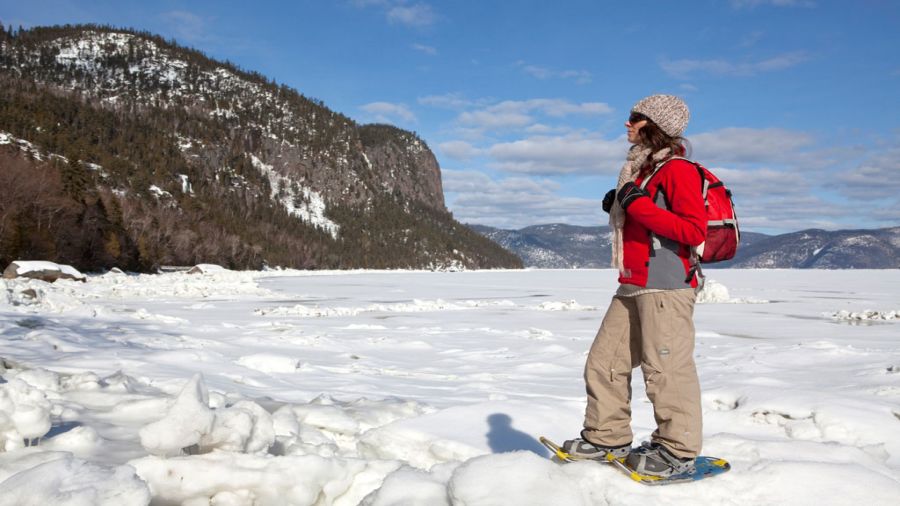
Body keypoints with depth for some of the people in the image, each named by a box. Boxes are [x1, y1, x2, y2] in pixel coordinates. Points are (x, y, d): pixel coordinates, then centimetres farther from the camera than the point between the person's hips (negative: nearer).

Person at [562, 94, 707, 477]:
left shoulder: (677, 170, -9)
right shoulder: (640, 170, 19)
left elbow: (694, 230, -18)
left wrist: (639, 205, -18)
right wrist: (619, 208, 10)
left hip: (667, 285, -10)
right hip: (633, 286, 10)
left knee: (665, 368, -4)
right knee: (604, 360, 10)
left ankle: (677, 452, 9)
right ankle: (606, 438, 21)